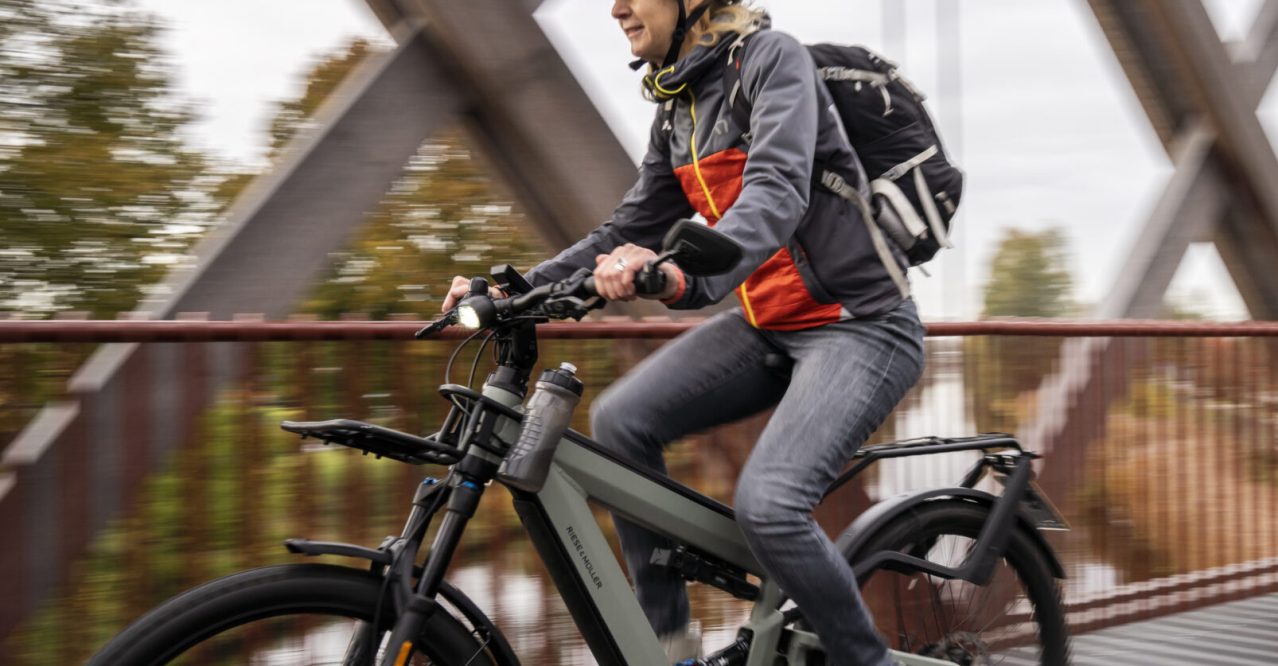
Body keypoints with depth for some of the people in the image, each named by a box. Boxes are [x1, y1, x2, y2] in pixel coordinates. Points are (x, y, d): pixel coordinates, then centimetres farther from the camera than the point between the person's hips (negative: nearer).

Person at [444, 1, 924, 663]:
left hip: (860, 326, -7)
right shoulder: (676, 109, 10)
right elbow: (629, 234, 12)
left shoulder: (772, 58, -13)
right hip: (767, 325, 8)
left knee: (766, 503, -25)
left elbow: (777, 192, -30)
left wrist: (686, 276, -47)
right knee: (620, 419, -9)